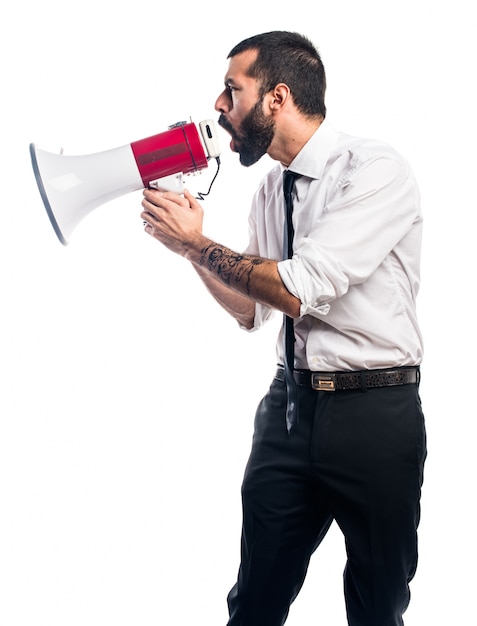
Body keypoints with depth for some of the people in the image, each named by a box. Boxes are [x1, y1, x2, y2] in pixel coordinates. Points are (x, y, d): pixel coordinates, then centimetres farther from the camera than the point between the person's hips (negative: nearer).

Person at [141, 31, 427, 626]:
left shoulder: (376, 169, -14)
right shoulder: (270, 189, 9)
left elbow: (297, 290, -22)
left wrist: (197, 242, -10)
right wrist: (189, 244, 2)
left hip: (375, 414, -6)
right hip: (290, 401, 6)